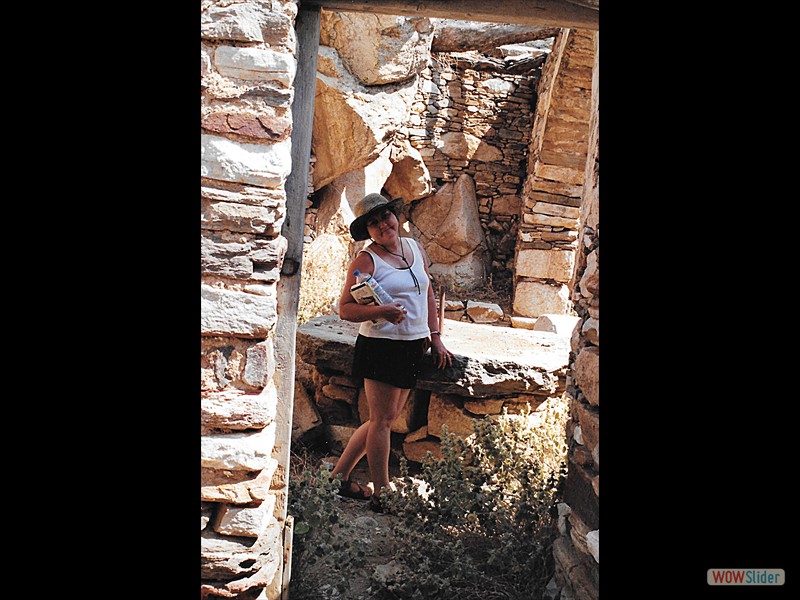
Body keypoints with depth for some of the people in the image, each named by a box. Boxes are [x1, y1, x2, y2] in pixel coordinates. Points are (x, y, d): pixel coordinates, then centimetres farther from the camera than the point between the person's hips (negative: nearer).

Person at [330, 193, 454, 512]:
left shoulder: (413, 247, 11)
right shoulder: (366, 259, -9)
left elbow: (428, 292, 18)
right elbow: (345, 309, -12)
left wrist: (435, 336, 13)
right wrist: (382, 311, -28)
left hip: (413, 347, 7)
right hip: (381, 345, -7)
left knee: (385, 419, 13)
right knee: (382, 419, -2)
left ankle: (339, 476, 26)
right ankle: (381, 494, 9)